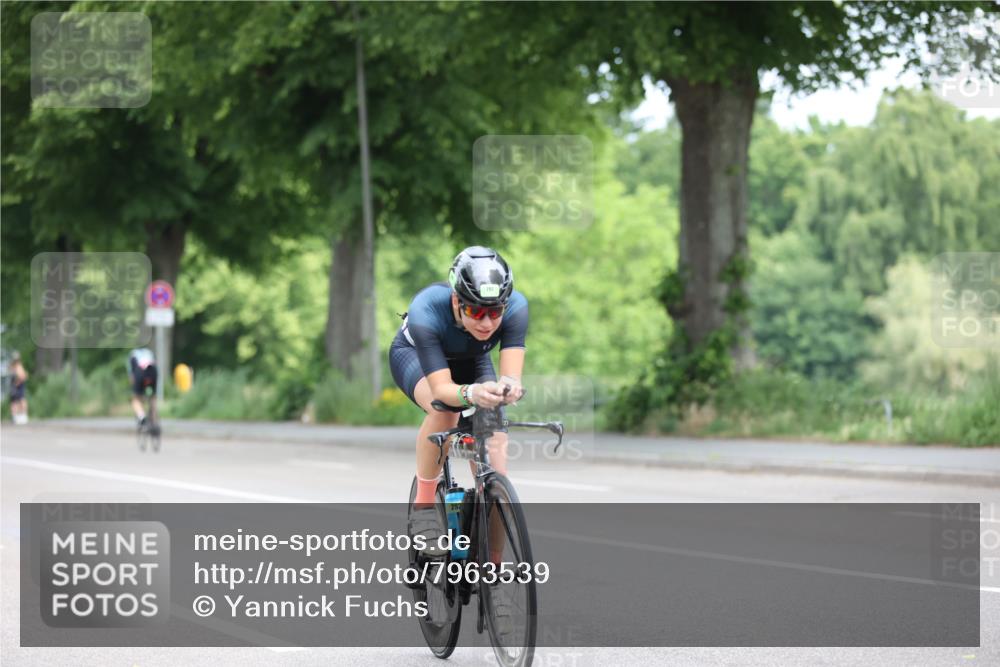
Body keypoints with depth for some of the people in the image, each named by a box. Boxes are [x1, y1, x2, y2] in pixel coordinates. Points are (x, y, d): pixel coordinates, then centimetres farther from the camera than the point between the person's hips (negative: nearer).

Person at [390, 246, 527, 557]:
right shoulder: (426, 312, -42)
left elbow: (512, 374, -42)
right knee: (445, 410, -37)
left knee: (493, 447, -14)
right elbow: (442, 388, -46)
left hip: (470, 362, 3)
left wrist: (508, 386, -65)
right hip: (414, 355, -3)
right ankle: (423, 507, -17)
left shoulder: (515, 307, -35)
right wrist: (471, 393, -67)